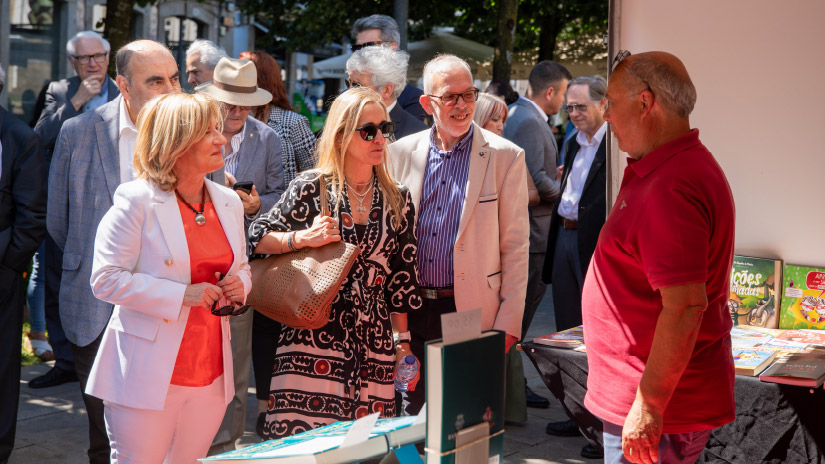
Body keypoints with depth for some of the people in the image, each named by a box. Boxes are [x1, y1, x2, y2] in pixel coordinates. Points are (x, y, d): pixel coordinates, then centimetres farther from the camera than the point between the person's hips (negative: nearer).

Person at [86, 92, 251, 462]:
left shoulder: (229, 203, 9)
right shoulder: (136, 201, -10)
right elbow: (106, 279, -13)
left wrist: (240, 285, -2)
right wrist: (183, 295, -19)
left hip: (211, 374, 6)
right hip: (149, 374, -5)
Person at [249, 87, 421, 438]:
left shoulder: (398, 201, 9)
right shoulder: (311, 188, -1)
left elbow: (401, 278, 12)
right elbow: (257, 238, 3)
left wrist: (403, 342, 11)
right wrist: (304, 238, -14)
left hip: (373, 343, 3)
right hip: (313, 339, -3)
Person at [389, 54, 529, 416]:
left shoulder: (505, 157, -2)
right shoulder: (402, 152, 6)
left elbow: (515, 247, -2)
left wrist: (507, 323, -7)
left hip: (471, 313, -3)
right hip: (410, 312, 3)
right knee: (413, 415, 12)